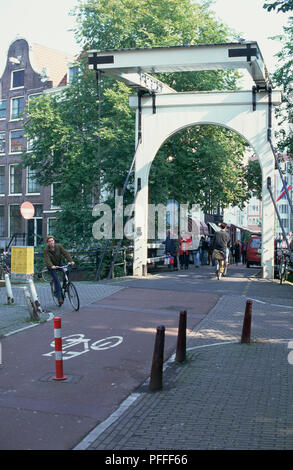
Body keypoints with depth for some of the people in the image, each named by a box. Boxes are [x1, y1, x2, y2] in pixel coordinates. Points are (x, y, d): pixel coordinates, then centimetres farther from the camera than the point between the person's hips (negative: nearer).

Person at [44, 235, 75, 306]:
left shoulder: (58, 246, -10)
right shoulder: (46, 250, -17)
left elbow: (65, 253, -18)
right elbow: (47, 260, -28)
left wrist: (71, 261, -32)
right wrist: (51, 266, -47)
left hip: (59, 264, 2)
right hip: (51, 267, -2)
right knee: (56, 280, -16)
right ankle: (59, 298, -8)